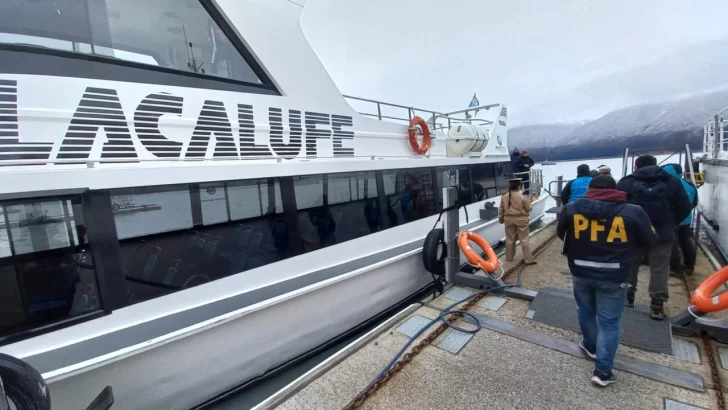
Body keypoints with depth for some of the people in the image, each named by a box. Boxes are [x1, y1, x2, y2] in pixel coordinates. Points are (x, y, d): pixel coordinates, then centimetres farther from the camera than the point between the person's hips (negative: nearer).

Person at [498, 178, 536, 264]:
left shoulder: (504, 197, -3)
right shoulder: (523, 197, -14)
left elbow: (501, 210, 5)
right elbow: (528, 209, -5)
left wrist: (500, 219, 18)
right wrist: (528, 201, 13)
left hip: (509, 220, 3)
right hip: (521, 220, -3)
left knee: (510, 239, 13)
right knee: (524, 240, 4)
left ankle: (509, 257, 24)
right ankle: (528, 259, 8)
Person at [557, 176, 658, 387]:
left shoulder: (571, 208, -5)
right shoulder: (633, 212, -9)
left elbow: (560, 233, 9)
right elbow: (650, 241, 4)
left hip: (581, 272, 2)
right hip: (613, 276, -1)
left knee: (586, 310, 24)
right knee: (609, 322, 9)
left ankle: (590, 345, 44)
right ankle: (603, 371, 14)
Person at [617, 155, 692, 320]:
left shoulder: (627, 182, -3)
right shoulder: (672, 182, 4)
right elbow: (685, 208, 3)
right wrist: (671, 224, 13)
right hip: (662, 234, 1)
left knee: (629, 265, 15)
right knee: (660, 269, 7)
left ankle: (627, 296, 25)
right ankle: (657, 306, 7)